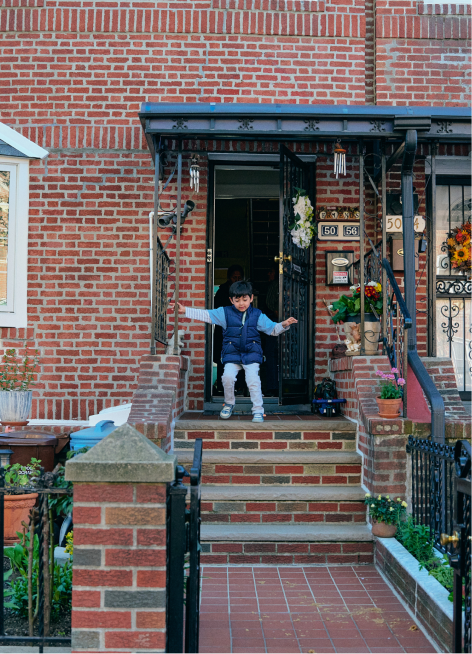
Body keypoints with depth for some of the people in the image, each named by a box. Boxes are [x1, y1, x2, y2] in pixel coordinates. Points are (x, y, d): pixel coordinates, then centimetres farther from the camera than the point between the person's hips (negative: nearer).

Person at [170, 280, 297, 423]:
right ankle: (229, 403, 10)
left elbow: (272, 329, 6)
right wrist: (184, 310, -8)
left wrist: (284, 325, -14)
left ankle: (258, 411, -4)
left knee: (253, 380, -16)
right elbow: (205, 315, 0)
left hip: (252, 354, -1)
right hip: (232, 354, 1)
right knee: (228, 377, -18)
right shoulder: (225, 313, 3)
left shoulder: (257, 315, 5)